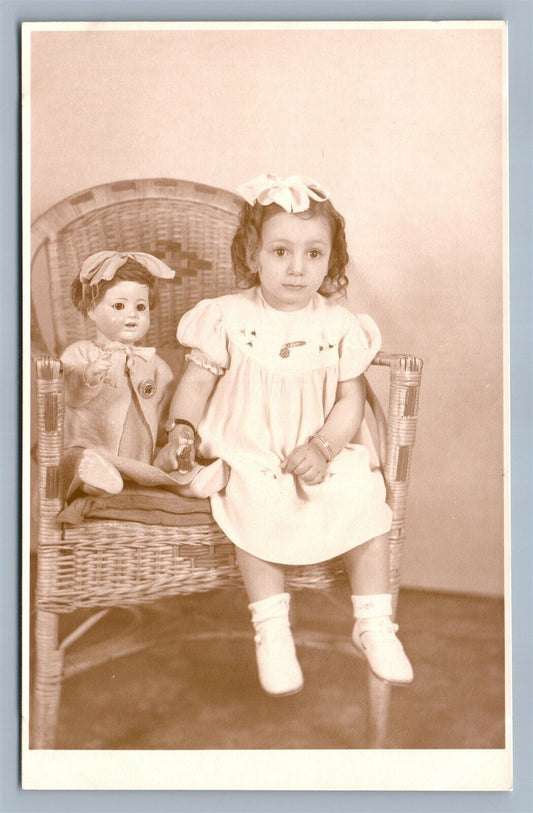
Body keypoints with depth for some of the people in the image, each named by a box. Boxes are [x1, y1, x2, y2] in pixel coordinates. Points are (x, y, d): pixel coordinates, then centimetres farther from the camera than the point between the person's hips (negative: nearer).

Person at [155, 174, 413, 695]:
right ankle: (271, 631, -12)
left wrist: (322, 448, -16)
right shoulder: (229, 318, -5)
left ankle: (373, 624, 2)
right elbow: (197, 381, 2)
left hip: (326, 453, 2)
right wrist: (181, 433, -13)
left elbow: (351, 400, 0)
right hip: (248, 455, -2)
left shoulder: (340, 326, -1)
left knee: (367, 504, -18)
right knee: (255, 511, -29)